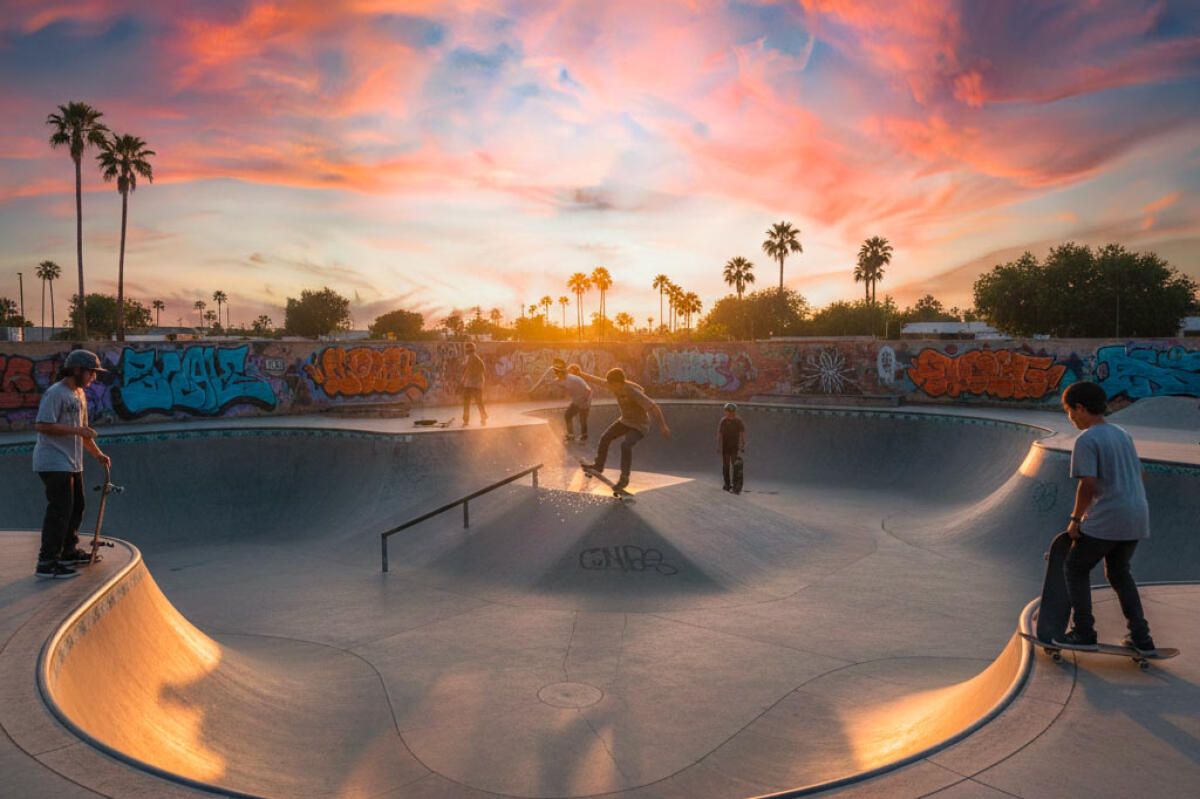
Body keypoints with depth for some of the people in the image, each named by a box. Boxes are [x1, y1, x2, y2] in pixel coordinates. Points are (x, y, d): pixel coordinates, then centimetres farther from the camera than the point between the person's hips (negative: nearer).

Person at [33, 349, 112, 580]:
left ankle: (69, 551, 32)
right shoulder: (55, 393, -13)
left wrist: (97, 453, 22)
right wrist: (76, 430, -21)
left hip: (72, 463, 10)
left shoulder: (80, 394, 17)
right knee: (59, 510, -13)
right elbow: (42, 425, -22)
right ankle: (47, 562, -9)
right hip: (54, 463, -10)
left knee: (76, 508, 18)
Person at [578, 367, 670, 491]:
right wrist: (581, 374, 15)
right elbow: (597, 381, 5)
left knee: (625, 445, -28)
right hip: (625, 421, 8)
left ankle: (624, 478, -18)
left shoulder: (634, 392, -33)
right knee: (605, 438, 0)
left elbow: (654, 407, -36)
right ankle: (598, 465, 20)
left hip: (639, 426, -8)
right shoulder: (616, 385, -11)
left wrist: (662, 426, -42)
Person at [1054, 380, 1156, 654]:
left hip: (1106, 519, -8)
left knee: (1075, 569, 8)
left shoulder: (1086, 440, -12)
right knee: (1119, 572, 23)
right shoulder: (1122, 435, 14)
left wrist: (1075, 519, -9)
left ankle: (1083, 633, 5)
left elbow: (1088, 484, -20)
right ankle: (1140, 637, 20)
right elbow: (1141, 475, 20)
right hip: (1138, 517, 8)